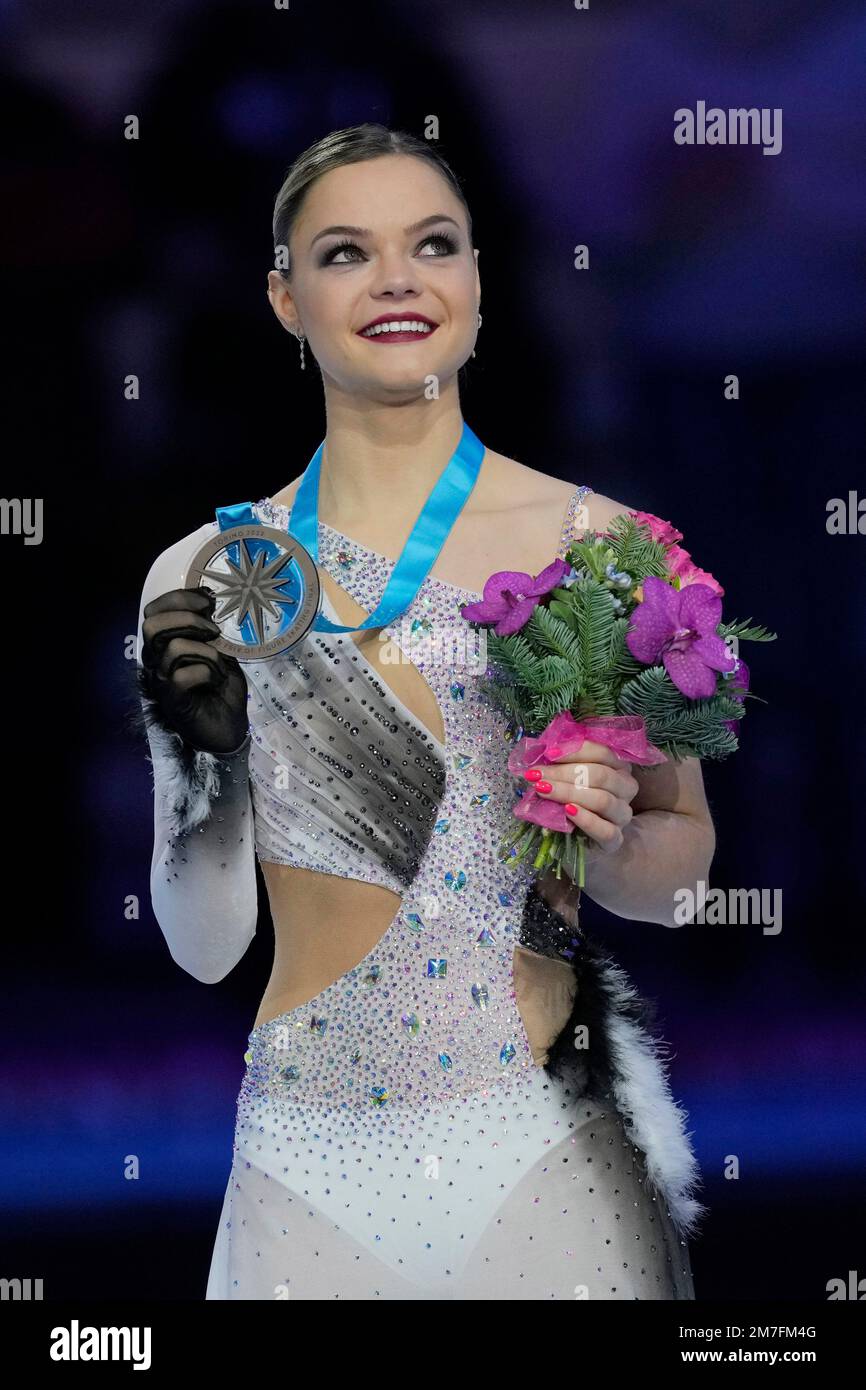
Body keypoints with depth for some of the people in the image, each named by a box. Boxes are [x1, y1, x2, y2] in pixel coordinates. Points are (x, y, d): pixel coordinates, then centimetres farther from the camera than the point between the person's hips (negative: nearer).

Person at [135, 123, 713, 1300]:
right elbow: (204, 944, 4)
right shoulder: (206, 579, 1)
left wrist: (611, 841, -12)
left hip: (553, 1148, -1)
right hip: (316, 1155, 1)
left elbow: (680, 860, 8)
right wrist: (199, 757, -11)